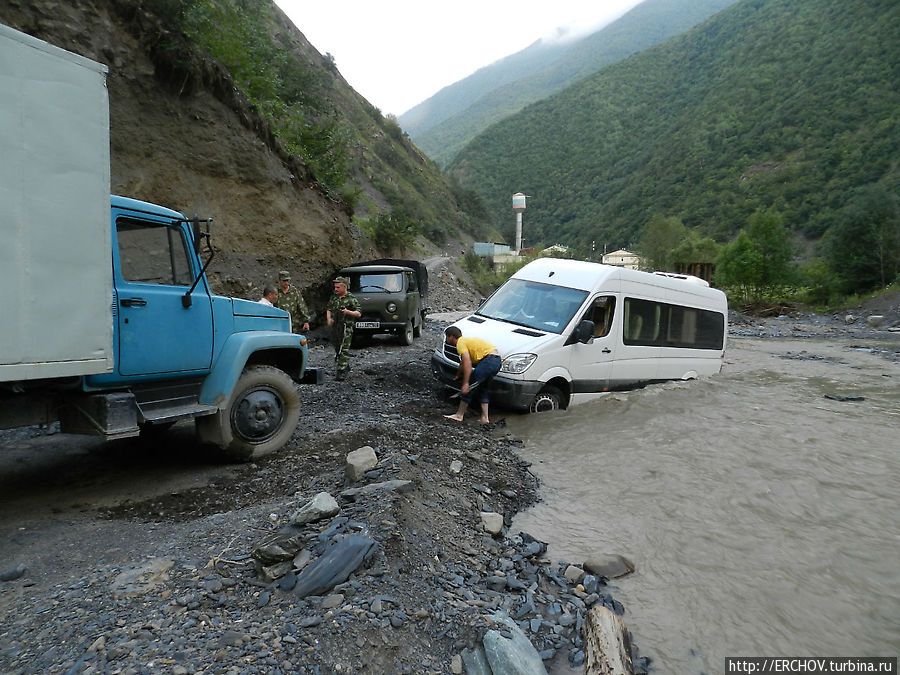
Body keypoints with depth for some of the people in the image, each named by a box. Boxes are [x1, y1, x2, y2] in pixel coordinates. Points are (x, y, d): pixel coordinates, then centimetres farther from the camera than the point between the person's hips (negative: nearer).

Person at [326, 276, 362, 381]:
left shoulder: (351, 299, -5)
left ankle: (341, 370, -10)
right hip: (334, 327, 7)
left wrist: (347, 312, -23)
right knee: (337, 349, 14)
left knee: (344, 349, -9)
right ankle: (346, 366, 29)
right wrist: (329, 319, 6)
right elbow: (328, 309, 25)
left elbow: (359, 313, -7)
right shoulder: (333, 298, 13)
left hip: (346, 328, -7)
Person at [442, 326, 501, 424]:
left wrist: (466, 383, -18)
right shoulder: (466, 341, 28)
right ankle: (484, 418, 19)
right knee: (482, 387, 22)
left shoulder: (460, 343, -2)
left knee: (467, 387, -2)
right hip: (497, 361, 10)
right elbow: (463, 363, 43)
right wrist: (457, 376, 57)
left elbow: (468, 363, -16)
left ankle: (459, 415, 5)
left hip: (489, 360, -10)